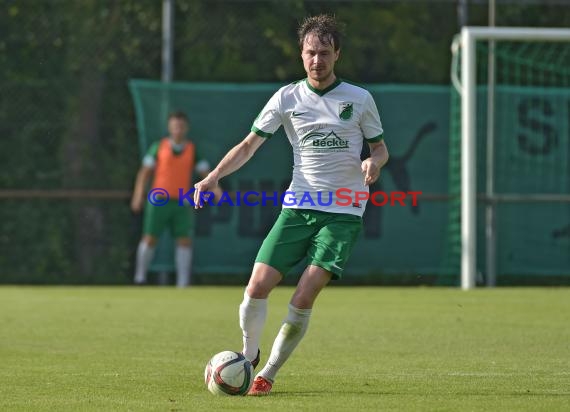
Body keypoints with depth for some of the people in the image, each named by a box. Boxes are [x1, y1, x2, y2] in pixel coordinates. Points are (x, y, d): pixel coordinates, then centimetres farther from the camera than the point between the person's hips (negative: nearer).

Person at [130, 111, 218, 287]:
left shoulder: (193, 150, 4)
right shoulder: (159, 147, 2)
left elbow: (205, 173, 0)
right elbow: (145, 172, 2)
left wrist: (216, 190, -17)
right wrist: (138, 195, -7)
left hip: (182, 203, 1)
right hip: (159, 200, -1)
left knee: (185, 240, -5)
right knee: (149, 238, -4)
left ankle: (183, 283, 1)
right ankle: (140, 278, 10)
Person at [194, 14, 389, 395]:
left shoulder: (360, 100, 2)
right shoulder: (287, 98, 4)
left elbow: (380, 148, 13)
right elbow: (249, 146, 5)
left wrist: (374, 161, -12)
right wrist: (214, 176, -11)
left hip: (343, 213, -2)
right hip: (298, 207, 2)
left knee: (303, 299, -15)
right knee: (257, 287, -11)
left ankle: (268, 374, 1)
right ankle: (248, 356, 16)